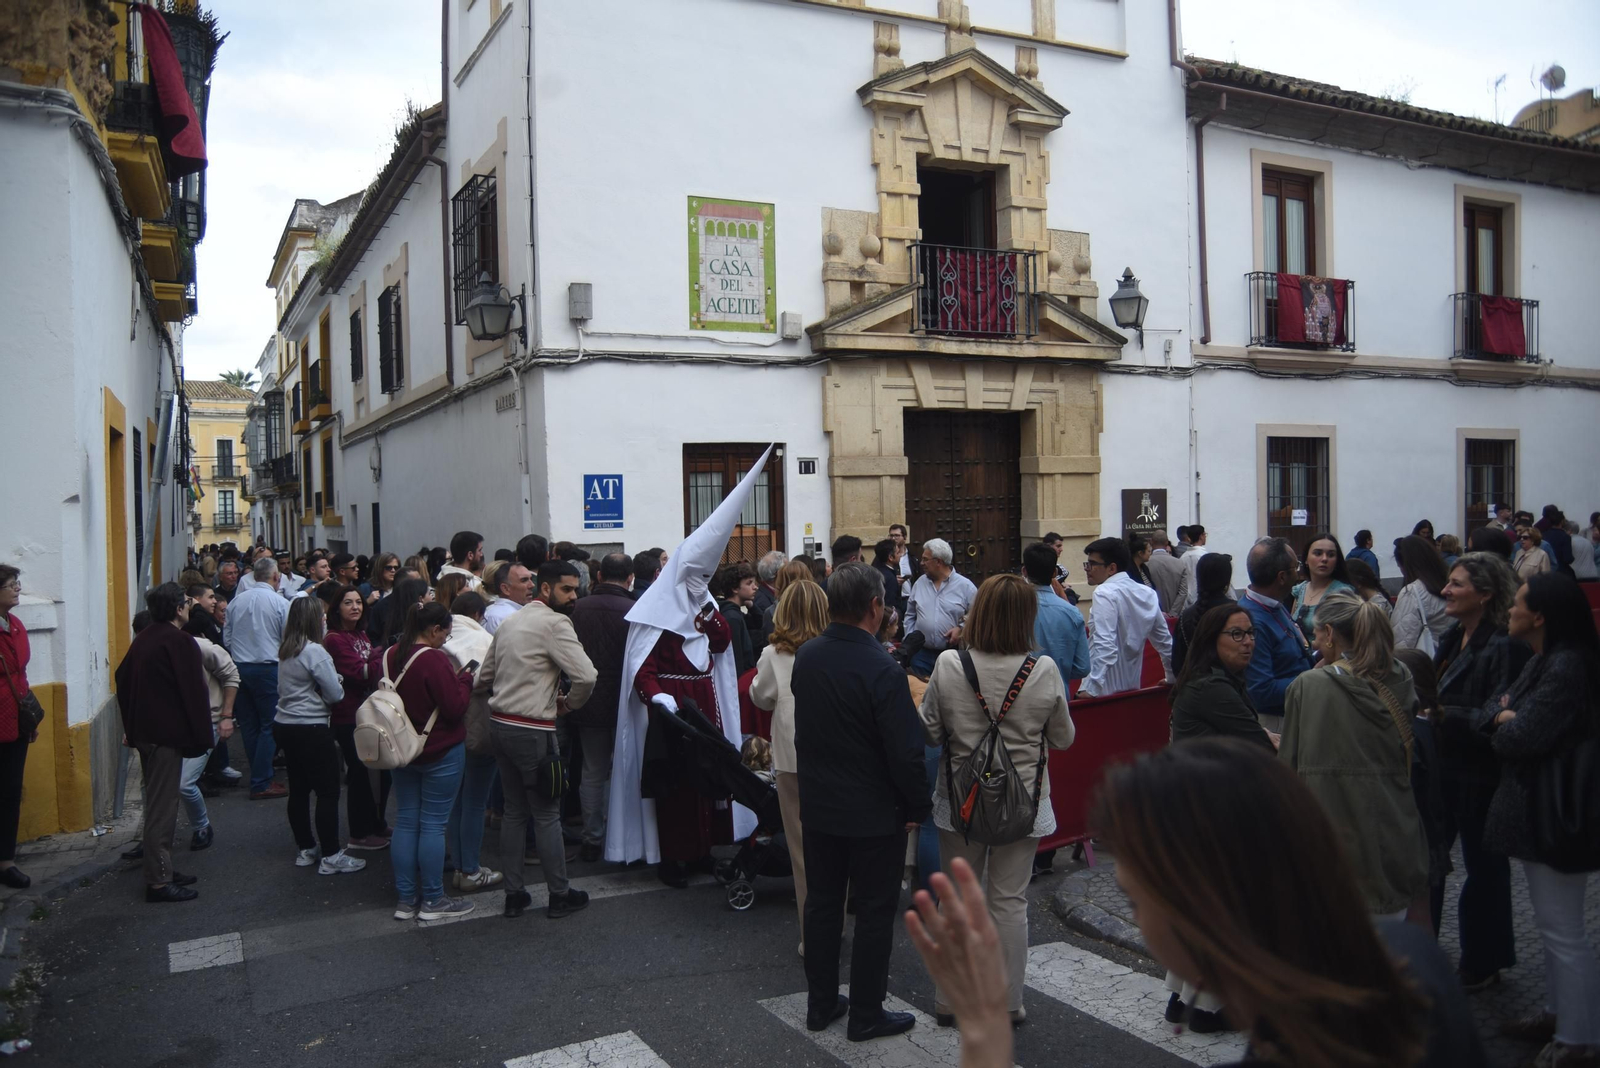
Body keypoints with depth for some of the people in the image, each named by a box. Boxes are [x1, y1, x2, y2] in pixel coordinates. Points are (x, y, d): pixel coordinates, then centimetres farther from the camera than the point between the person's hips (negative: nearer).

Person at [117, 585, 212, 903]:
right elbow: (194, 693, -17)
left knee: (157, 803, 17)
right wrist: (201, 737, -11)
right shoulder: (180, 642, -15)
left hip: (144, 731, 9)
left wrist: (131, 727, 21)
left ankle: (161, 869, 25)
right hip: (168, 733, -9)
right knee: (162, 807, -5)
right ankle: (159, 882, -2)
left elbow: (123, 679, 17)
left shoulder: (143, 638, 12)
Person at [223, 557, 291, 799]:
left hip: (239, 668, 5)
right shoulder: (280, 603, -9)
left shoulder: (236, 602, 5)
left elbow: (226, 638, 9)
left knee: (249, 725, 12)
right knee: (270, 725, 0)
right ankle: (261, 784, -3)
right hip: (267, 668, -5)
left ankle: (260, 777, 19)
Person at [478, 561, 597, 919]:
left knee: (514, 811, 15)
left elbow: (483, 679, 17)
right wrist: (569, 703, -5)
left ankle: (514, 894, 21)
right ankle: (560, 895, 14)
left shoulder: (509, 622, 12)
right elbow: (586, 675, -22)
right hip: (533, 731, -8)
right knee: (547, 815, 3)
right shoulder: (555, 623, -13)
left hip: (500, 725, 8)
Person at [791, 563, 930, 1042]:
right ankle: (866, 1014, 19)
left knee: (821, 903, 17)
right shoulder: (881, 670, -24)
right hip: (873, 813, -6)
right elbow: (906, 750, -22)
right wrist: (916, 807, -9)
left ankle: (820, 1003, 29)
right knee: (874, 912, 9)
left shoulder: (805, 656, -3)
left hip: (818, 805, 6)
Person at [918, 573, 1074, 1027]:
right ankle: (1007, 1003, 22)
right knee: (1010, 902, 11)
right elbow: (1062, 739, -1)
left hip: (960, 801, 0)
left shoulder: (948, 665, -14)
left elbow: (931, 733, -5)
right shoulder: (1045, 671, -14)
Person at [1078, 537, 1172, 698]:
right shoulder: (1147, 593, 7)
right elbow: (1165, 641, 16)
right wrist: (1173, 677, 29)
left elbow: (1105, 647, -25)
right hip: (1132, 686, 8)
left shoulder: (1105, 593, -15)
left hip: (1104, 690, -8)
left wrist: (1090, 689, -28)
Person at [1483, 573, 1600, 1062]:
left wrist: (1506, 723, -7)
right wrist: (1506, 716, -12)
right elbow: (1496, 707, 9)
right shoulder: (1543, 661, 9)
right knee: (1550, 923, 21)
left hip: (1554, 815, -10)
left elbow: (1520, 739, -27)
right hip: (1535, 808, 10)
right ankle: (1559, 1012, 35)